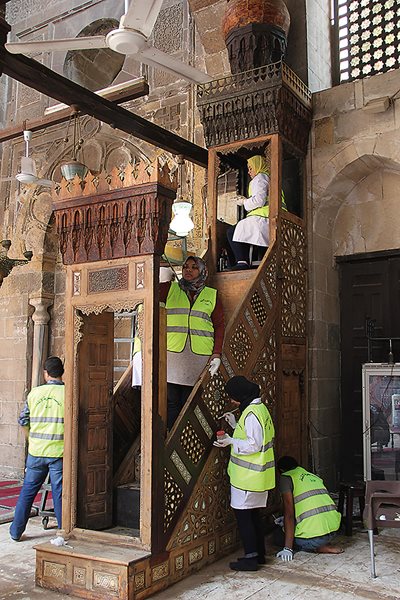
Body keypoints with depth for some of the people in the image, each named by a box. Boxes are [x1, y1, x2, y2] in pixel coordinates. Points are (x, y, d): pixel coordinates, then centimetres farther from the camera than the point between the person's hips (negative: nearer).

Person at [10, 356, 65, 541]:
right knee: (59, 493, 5)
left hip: (36, 451, 3)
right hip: (59, 451, -2)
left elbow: (23, 420, 9)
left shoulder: (34, 393, 1)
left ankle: (16, 531, 23)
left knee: (28, 490, 14)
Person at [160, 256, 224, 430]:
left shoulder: (212, 295, 14)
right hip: (173, 352, 0)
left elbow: (219, 325, 9)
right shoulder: (170, 288, 14)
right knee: (171, 400, -3)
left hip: (200, 355, 0)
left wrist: (217, 353, 0)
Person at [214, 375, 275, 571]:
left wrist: (231, 441, -18)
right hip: (260, 474, 10)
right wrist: (235, 424, 13)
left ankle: (250, 558, 4)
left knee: (242, 513, 0)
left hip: (248, 474, -10)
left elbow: (253, 445, -24)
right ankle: (259, 554, 25)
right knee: (254, 513, 17)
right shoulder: (260, 408, 10)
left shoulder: (251, 414, -21)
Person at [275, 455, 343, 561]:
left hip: (313, 536, -8)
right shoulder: (313, 476, 22)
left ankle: (320, 547, 1)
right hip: (333, 529, 8)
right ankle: (324, 545, 10)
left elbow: (289, 514, -9)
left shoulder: (286, 477, 0)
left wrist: (288, 548, -10)